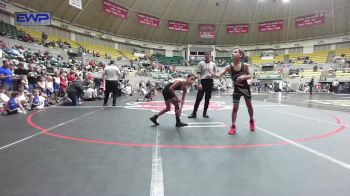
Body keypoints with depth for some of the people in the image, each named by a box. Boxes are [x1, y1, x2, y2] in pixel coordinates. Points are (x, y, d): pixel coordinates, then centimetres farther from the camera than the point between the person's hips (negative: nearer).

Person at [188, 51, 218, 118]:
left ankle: (205, 112, 20)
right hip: (203, 81, -3)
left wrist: (211, 75, -9)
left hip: (210, 81, 3)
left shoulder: (213, 64, 9)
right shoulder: (201, 63, 1)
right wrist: (199, 83, -14)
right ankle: (194, 112, 1)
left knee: (207, 98, 8)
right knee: (199, 97, -5)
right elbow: (199, 74, -4)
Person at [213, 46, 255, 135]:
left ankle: (251, 121, 41)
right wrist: (212, 74, -46)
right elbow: (219, 75, -25)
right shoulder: (229, 67, -16)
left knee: (249, 105, 16)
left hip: (246, 88, 1)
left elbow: (250, 76, -3)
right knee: (235, 107, -3)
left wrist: (244, 77, -25)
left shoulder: (245, 65, -15)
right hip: (236, 89, -1)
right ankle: (233, 126, 7)